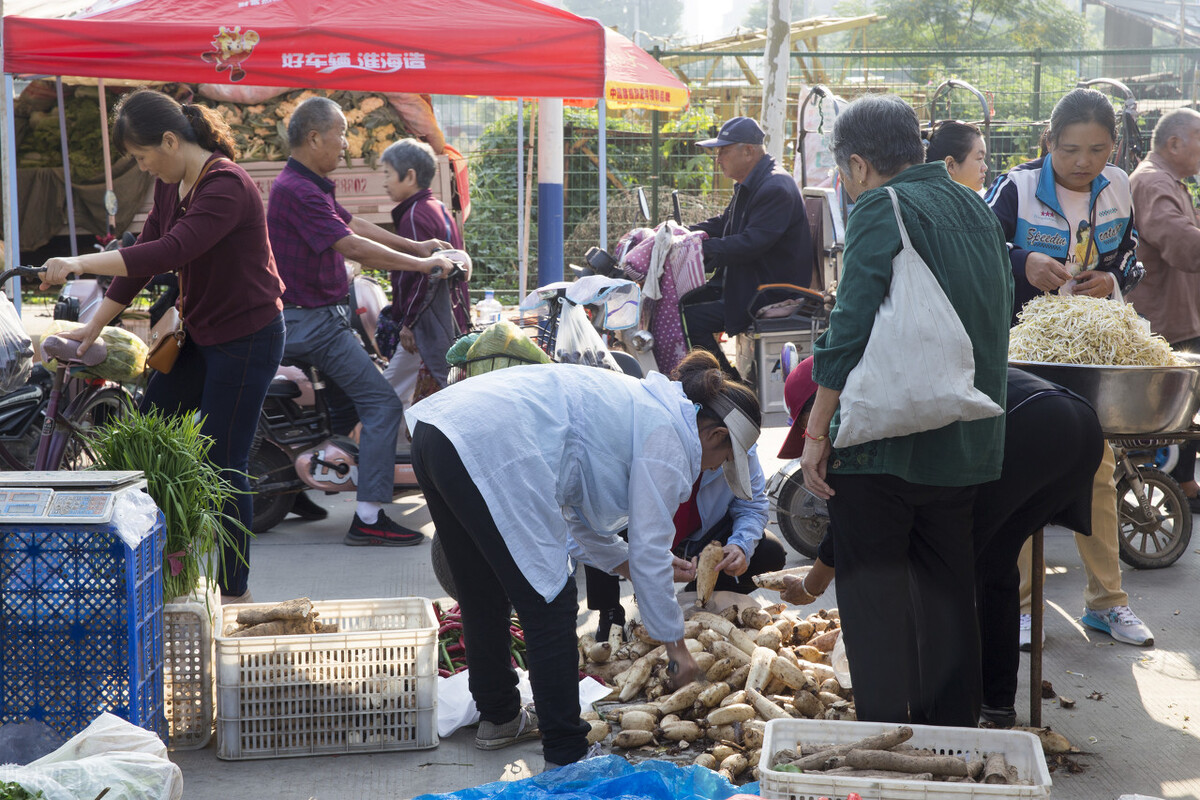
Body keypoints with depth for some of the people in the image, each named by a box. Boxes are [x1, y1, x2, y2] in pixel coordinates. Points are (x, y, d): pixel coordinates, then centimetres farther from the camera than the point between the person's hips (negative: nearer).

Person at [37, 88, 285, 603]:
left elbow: (171, 251, -35)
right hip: (199, 334, 9)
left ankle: (236, 590, 7)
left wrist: (81, 263, -38)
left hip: (247, 338, -9)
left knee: (222, 463, -5)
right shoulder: (171, 185, 6)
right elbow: (145, 254, 10)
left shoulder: (227, 185, -23)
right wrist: (95, 324, 7)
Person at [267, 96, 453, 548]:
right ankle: (368, 519, -15)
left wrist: (416, 247, 21)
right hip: (312, 321, -11)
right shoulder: (297, 190, -21)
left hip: (318, 315, 11)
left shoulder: (311, 186, 13)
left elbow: (353, 224, 22)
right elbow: (351, 246, -26)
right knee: (383, 404, -13)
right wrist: (420, 264, -18)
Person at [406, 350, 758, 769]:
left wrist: (652, 563, 34)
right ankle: (566, 757, 5)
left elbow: (578, 516, 32)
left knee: (486, 597, 25)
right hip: (487, 449, -11)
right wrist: (676, 645, 10)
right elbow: (648, 552, 0)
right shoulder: (667, 435, 0)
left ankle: (498, 717, 42)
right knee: (549, 603, -1)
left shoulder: (636, 404, 27)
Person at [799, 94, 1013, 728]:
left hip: (883, 439, -7)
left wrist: (816, 432, -14)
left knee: (873, 590, 2)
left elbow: (851, 329, -18)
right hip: (967, 442, 8)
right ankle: (953, 729, 24)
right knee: (946, 587, 16)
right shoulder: (975, 208, 13)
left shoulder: (882, 209, -11)